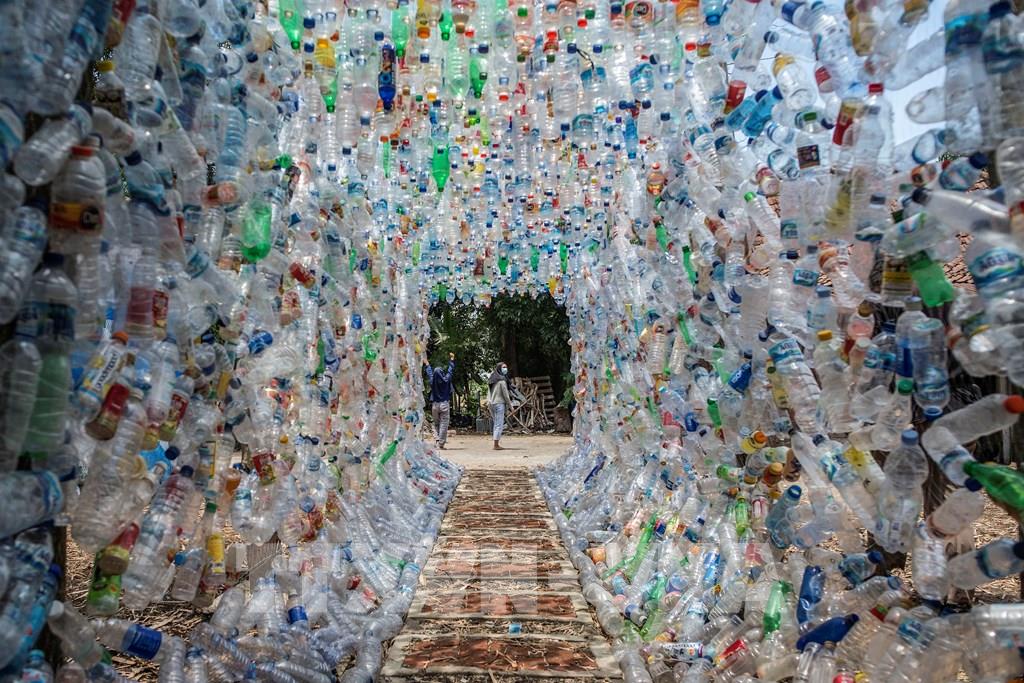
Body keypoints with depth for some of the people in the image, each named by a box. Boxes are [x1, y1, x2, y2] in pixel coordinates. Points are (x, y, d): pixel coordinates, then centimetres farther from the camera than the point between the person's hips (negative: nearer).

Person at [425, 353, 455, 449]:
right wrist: (452, 360, 23)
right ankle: (441, 444, -4)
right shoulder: (446, 380, -5)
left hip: (434, 405, 2)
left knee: (436, 424, 17)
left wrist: (426, 364, 37)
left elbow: (429, 373, 18)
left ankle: (437, 439, -2)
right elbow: (451, 370, 8)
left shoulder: (432, 381, -1)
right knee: (443, 425, -1)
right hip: (444, 404, -2)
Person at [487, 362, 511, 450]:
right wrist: (510, 404, -3)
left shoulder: (493, 379, 15)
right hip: (499, 403, -9)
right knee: (499, 424, -6)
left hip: (492, 403, 9)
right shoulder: (502, 379, -10)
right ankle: (496, 445, -6)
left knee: (497, 424, 13)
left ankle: (496, 443, 14)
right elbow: (505, 393, -10)